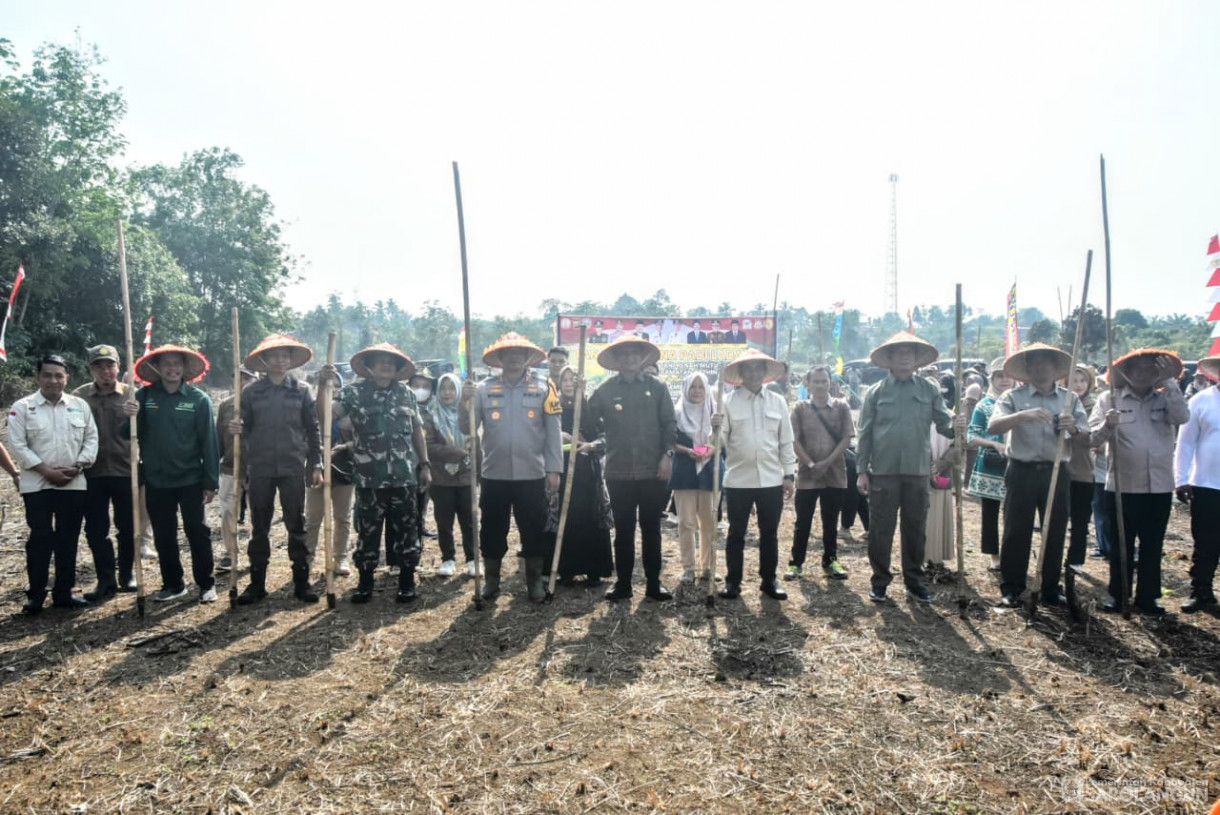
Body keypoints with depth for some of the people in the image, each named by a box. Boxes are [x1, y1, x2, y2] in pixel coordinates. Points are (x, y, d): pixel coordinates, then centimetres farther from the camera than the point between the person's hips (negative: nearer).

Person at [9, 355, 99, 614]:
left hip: (74, 484, 2)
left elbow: (91, 438, 6)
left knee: (68, 540, 8)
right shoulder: (22, 407, -1)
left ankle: (63, 593, 18)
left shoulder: (80, 405, 7)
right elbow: (18, 445, -7)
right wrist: (47, 471, -13)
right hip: (37, 484, -2)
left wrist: (78, 466, -8)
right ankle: (35, 595, 13)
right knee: (40, 539, 1)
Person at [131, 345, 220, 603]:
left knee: (198, 533, 5)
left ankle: (206, 584, 17)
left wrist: (211, 481, -8)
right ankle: (172, 584, 26)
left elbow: (208, 442, -5)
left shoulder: (198, 398, -5)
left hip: (190, 479, -2)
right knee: (163, 537, 12)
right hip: (156, 480, 3)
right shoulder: (144, 397, 1)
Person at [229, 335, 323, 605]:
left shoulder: (301, 390, 3)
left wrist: (316, 464, 0)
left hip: (293, 467, -1)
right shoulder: (251, 392, 4)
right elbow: (246, 428, 8)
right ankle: (257, 583, 18)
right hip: (259, 468, 1)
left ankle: (301, 582, 13)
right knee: (259, 527, 9)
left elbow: (312, 429, 4)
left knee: (296, 525, 4)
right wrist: (236, 429, -15)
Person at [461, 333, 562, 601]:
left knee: (534, 529, 7)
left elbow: (553, 432, 1)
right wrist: (464, 402, -17)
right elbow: (468, 429, -1)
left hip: (532, 475, -1)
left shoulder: (543, 389, 2)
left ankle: (535, 580, 23)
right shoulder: (483, 389, 3)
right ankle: (491, 580, 26)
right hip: (494, 475, 1)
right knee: (492, 529, 10)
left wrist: (553, 469, -4)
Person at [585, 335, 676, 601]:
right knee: (623, 530, 8)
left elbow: (669, 424, 2)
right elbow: (591, 423, 10)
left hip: (653, 470, 0)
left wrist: (667, 454, -6)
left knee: (651, 529, 8)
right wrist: (599, 442, -4)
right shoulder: (604, 390, 3)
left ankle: (653, 583, 17)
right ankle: (623, 583, 18)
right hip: (619, 472, 0)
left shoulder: (657, 387, 3)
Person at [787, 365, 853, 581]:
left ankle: (830, 562, 22)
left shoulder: (841, 407, 3)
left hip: (835, 475, 1)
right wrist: (811, 464, -12)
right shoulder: (800, 409, 2)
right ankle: (796, 563, 13)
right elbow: (794, 441, -3)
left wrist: (827, 462, -12)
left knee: (831, 522, 11)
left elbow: (846, 439, -3)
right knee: (803, 522, 5)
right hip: (807, 475, -1)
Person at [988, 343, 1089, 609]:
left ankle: (1050, 589, 21)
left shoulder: (1069, 399, 8)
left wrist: (1073, 429, -17)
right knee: (1016, 532, 2)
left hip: (1056, 473, 3)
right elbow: (992, 427, -14)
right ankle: (1011, 589, 11)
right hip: (1022, 472, -2)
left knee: (1055, 532, 9)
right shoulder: (1014, 396, 0)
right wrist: (1023, 415, -29)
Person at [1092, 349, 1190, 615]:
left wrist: (1169, 382, -12)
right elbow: (1094, 438, -6)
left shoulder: (1165, 398, 9)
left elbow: (1182, 417, -12)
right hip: (1122, 486, -2)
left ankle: (1147, 597, 20)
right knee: (1121, 545, 7)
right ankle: (1118, 595, 17)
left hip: (1160, 487, 2)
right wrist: (1108, 426, -27)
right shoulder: (1110, 399, 3)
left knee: (1152, 546, 9)